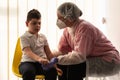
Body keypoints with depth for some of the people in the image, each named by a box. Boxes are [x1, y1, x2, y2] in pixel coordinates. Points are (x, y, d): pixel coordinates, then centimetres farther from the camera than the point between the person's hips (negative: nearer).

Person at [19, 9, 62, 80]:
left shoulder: (43, 37, 14)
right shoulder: (24, 37, -4)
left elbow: (49, 53, 14)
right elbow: (28, 52, -20)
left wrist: (55, 66, 4)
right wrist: (39, 59, -40)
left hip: (41, 63, 4)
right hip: (28, 62, -4)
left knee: (52, 70, -27)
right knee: (29, 71, -38)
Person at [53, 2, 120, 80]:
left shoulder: (84, 28, -25)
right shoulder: (68, 29, 0)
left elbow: (79, 55, -33)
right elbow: (61, 51, 0)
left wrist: (57, 60, -32)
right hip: (93, 59, 9)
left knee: (74, 67, -27)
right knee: (62, 65, 0)